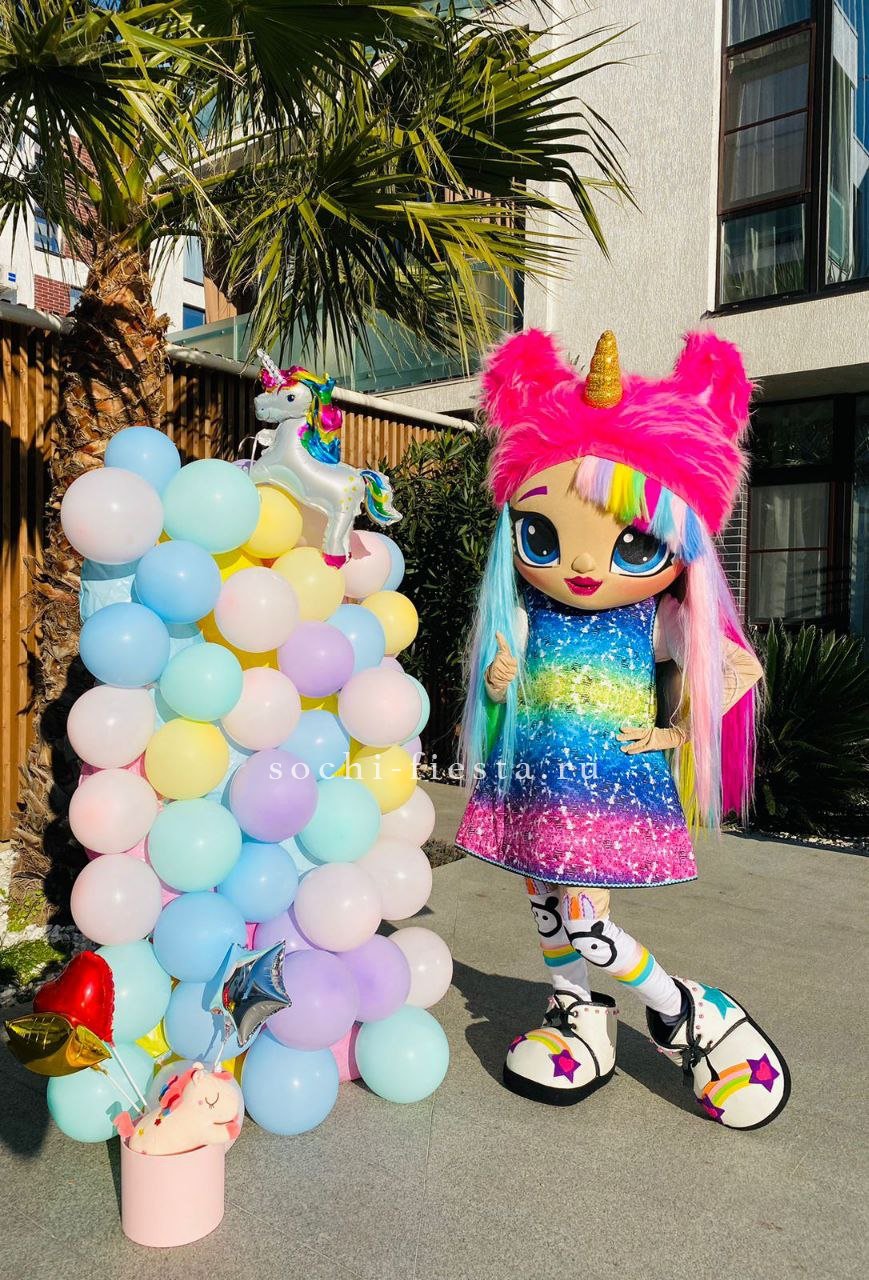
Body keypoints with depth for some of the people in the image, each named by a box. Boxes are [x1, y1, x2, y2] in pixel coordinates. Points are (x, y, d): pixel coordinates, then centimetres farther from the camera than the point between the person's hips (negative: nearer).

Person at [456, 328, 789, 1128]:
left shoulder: (658, 626, -9)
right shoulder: (528, 617, -3)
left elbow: (743, 667, -4)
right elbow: (496, 685, 4)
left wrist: (676, 732, -8)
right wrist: (497, 682, -18)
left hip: (615, 784, -4)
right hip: (538, 781, 4)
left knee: (582, 920, -6)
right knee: (546, 906, 14)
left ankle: (692, 1014, 16)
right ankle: (577, 1016, 37)